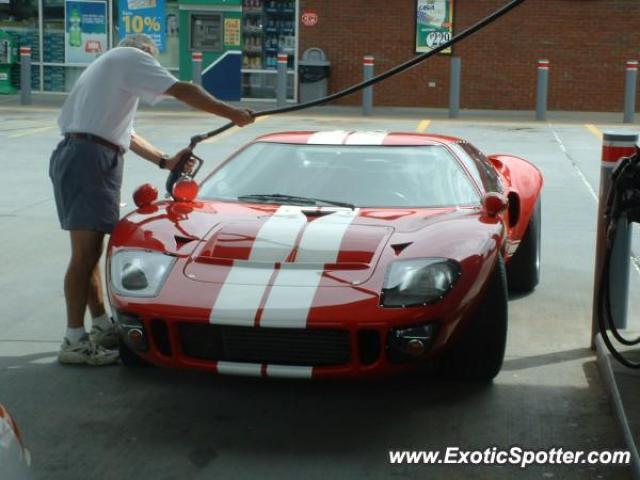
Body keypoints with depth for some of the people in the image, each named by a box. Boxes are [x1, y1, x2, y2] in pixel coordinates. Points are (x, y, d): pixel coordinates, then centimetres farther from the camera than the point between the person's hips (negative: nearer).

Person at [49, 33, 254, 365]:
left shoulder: (105, 68, 32)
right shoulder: (131, 57, 4)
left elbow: (124, 133, 28)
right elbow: (182, 91, -7)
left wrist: (165, 161, 25)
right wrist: (232, 113, -2)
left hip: (71, 154, 10)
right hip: (91, 157, -10)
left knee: (90, 250, 15)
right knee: (85, 251, -11)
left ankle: (101, 326, 24)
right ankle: (75, 341, -12)